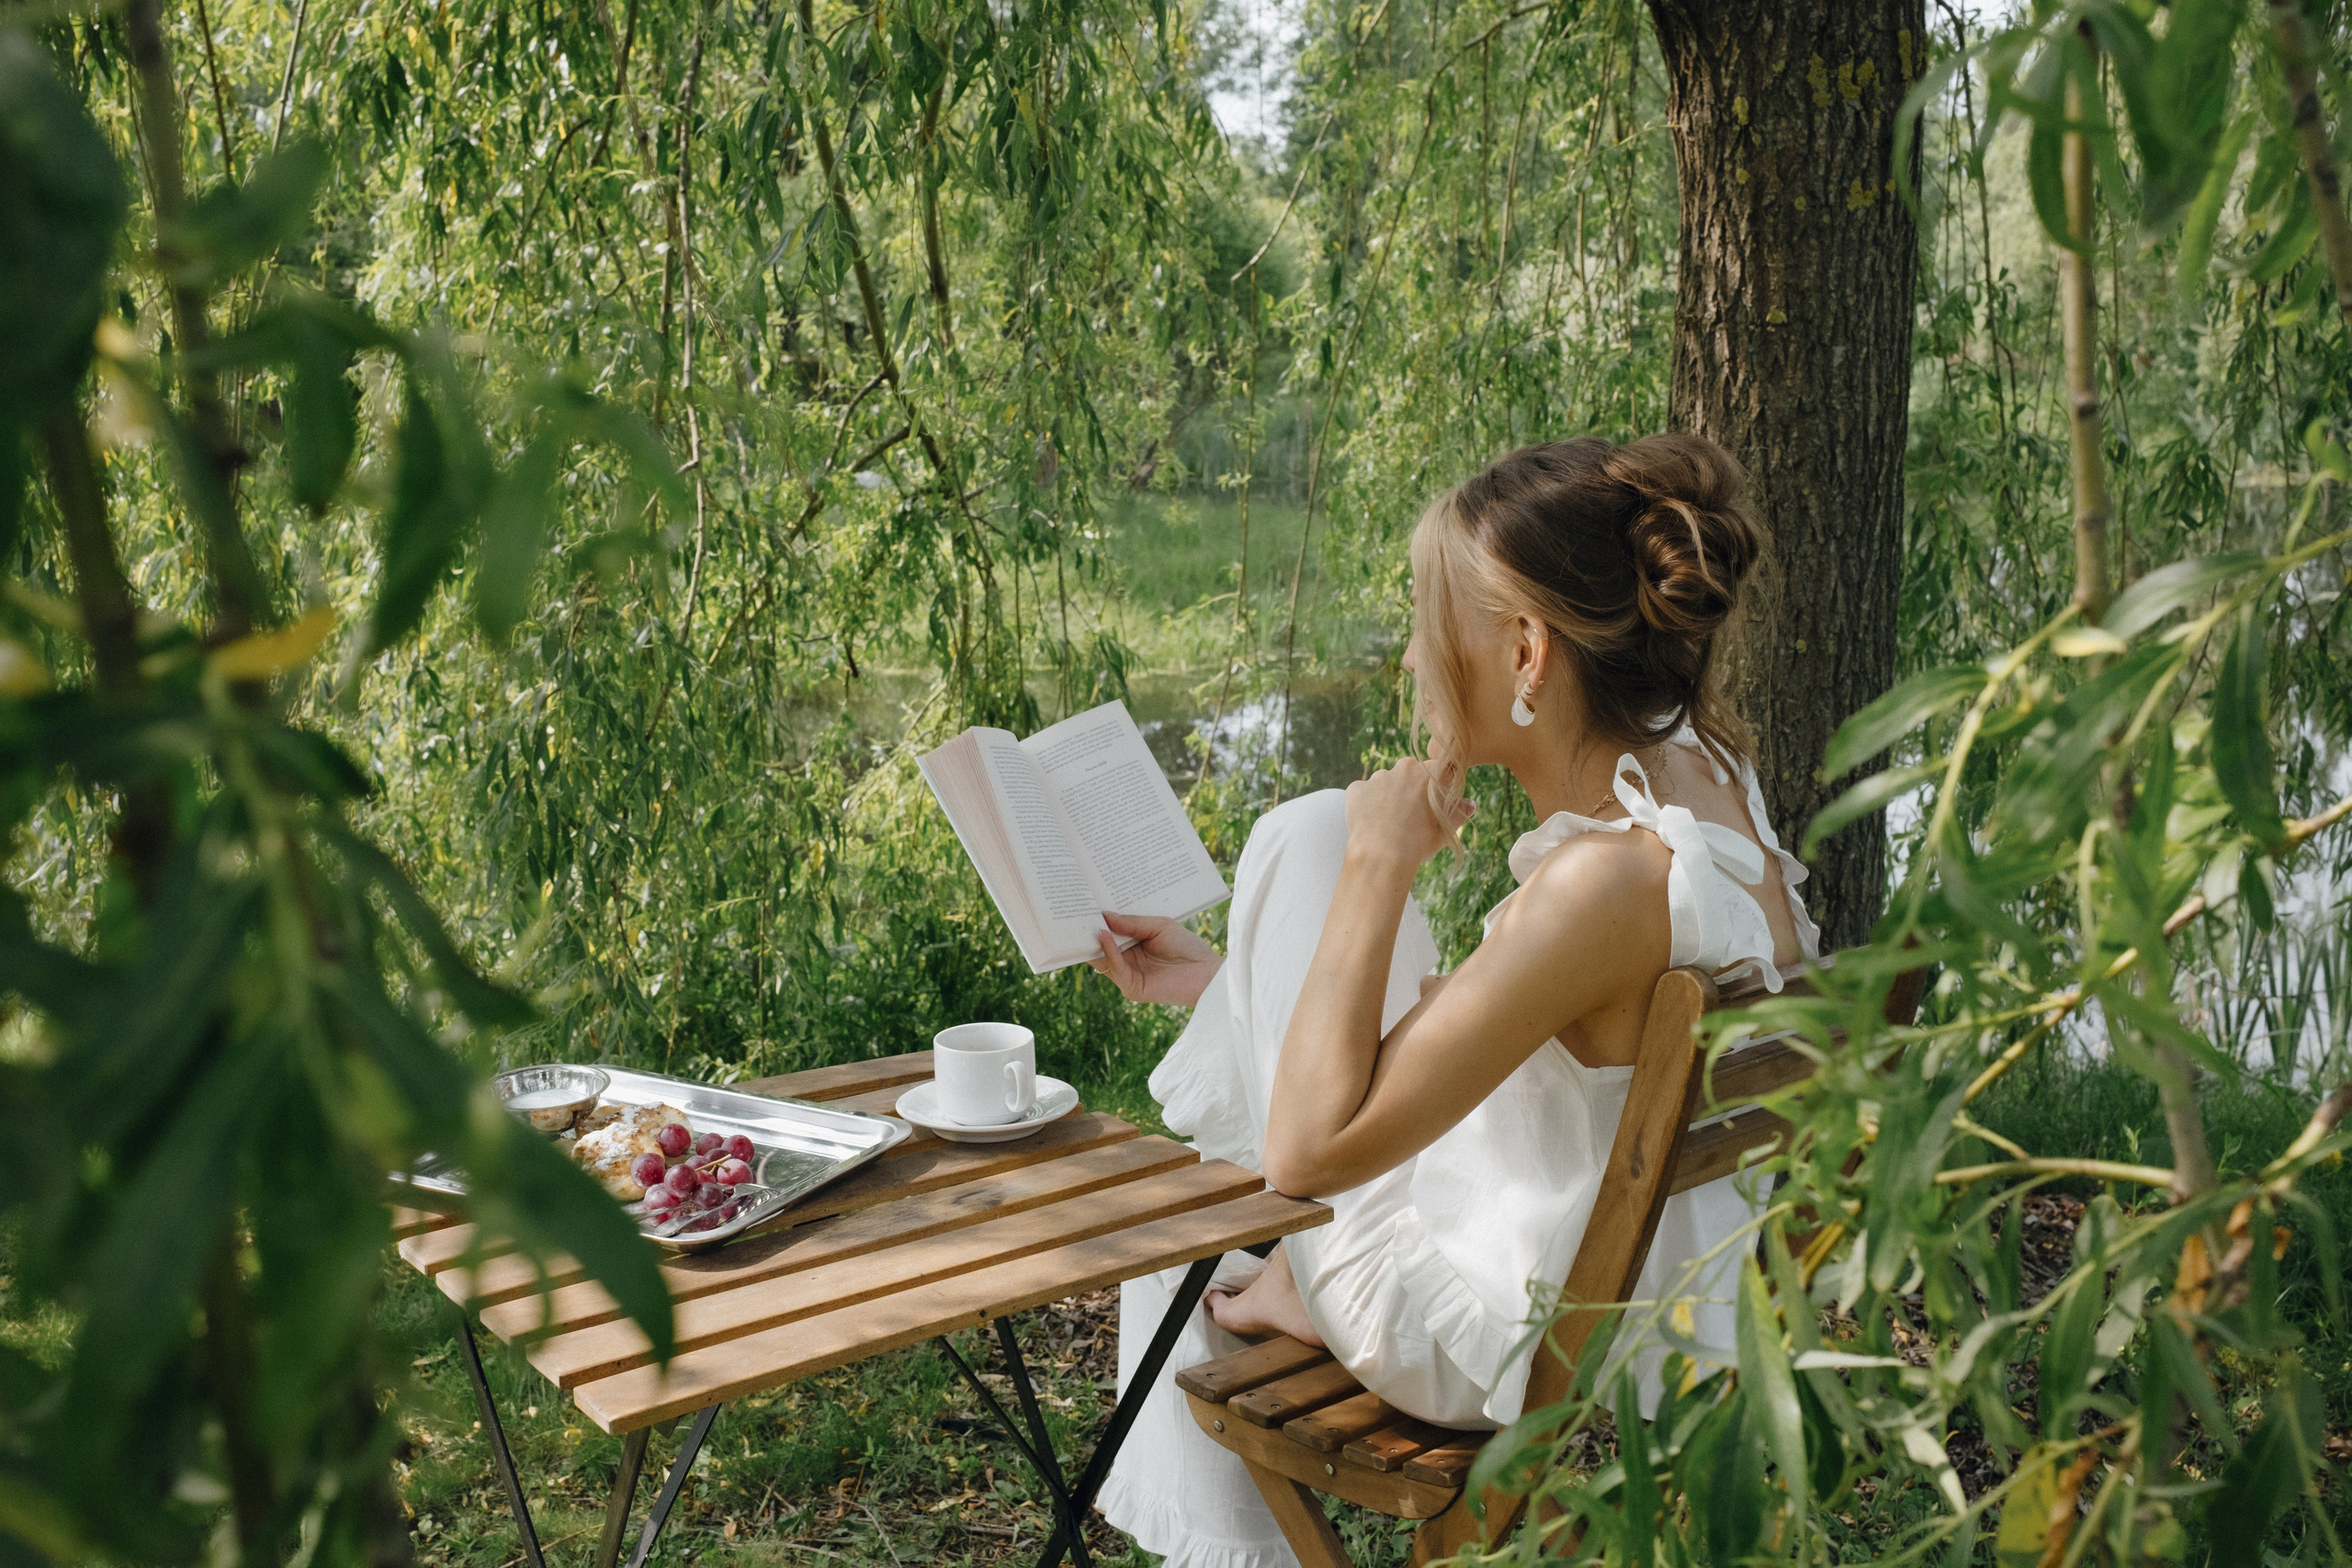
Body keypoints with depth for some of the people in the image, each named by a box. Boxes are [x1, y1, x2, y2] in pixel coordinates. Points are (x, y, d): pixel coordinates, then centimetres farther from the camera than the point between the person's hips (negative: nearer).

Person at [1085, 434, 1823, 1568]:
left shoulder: (1608, 879, -35)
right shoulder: (1691, 773, -6)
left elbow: (1308, 1149, -31)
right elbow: (1478, 1013, 8)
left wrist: (1381, 861, -25)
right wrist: (1231, 980, 12)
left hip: (1534, 1354, -9)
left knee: (1307, 838, -5)